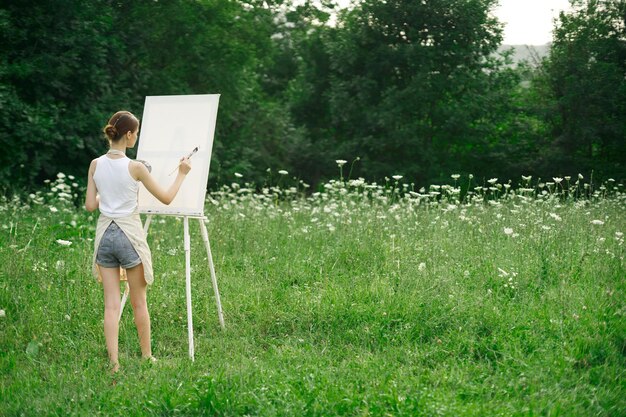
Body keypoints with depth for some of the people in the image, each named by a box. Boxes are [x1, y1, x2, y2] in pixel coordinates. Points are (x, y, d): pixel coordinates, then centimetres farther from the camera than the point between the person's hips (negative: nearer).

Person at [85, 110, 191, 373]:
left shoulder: (96, 165, -1)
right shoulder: (135, 168, -12)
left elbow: (90, 205, 2)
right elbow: (166, 198, -5)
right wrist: (182, 174, 9)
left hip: (104, 233, 4)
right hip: (129, 234, -4)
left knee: (111, 304, 3)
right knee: (139, 302, 12)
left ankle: (113, 364, -2)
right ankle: (146, 356, 25)